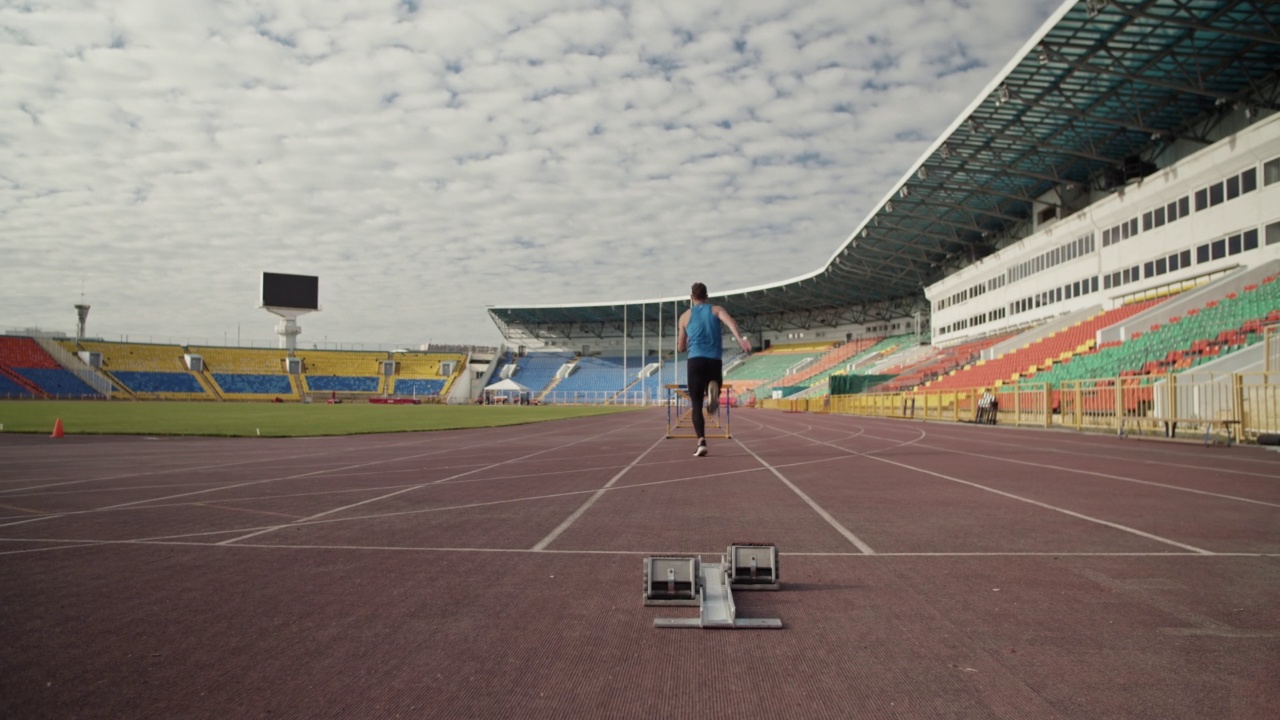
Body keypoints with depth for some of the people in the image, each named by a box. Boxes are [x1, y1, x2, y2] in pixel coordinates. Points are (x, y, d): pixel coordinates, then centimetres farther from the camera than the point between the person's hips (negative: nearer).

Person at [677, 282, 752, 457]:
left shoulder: (685, 316, 13)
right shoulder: (716, 310, 12)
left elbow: (681, 348, 15)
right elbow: (729, 321, -12)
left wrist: (683, 345, 39)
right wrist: (740, 338, -27)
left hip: (695, 361, 0)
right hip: (714, 362, 1)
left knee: (696, 405, 3)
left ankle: (701, 441, -18)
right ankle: (713, 388, -23)